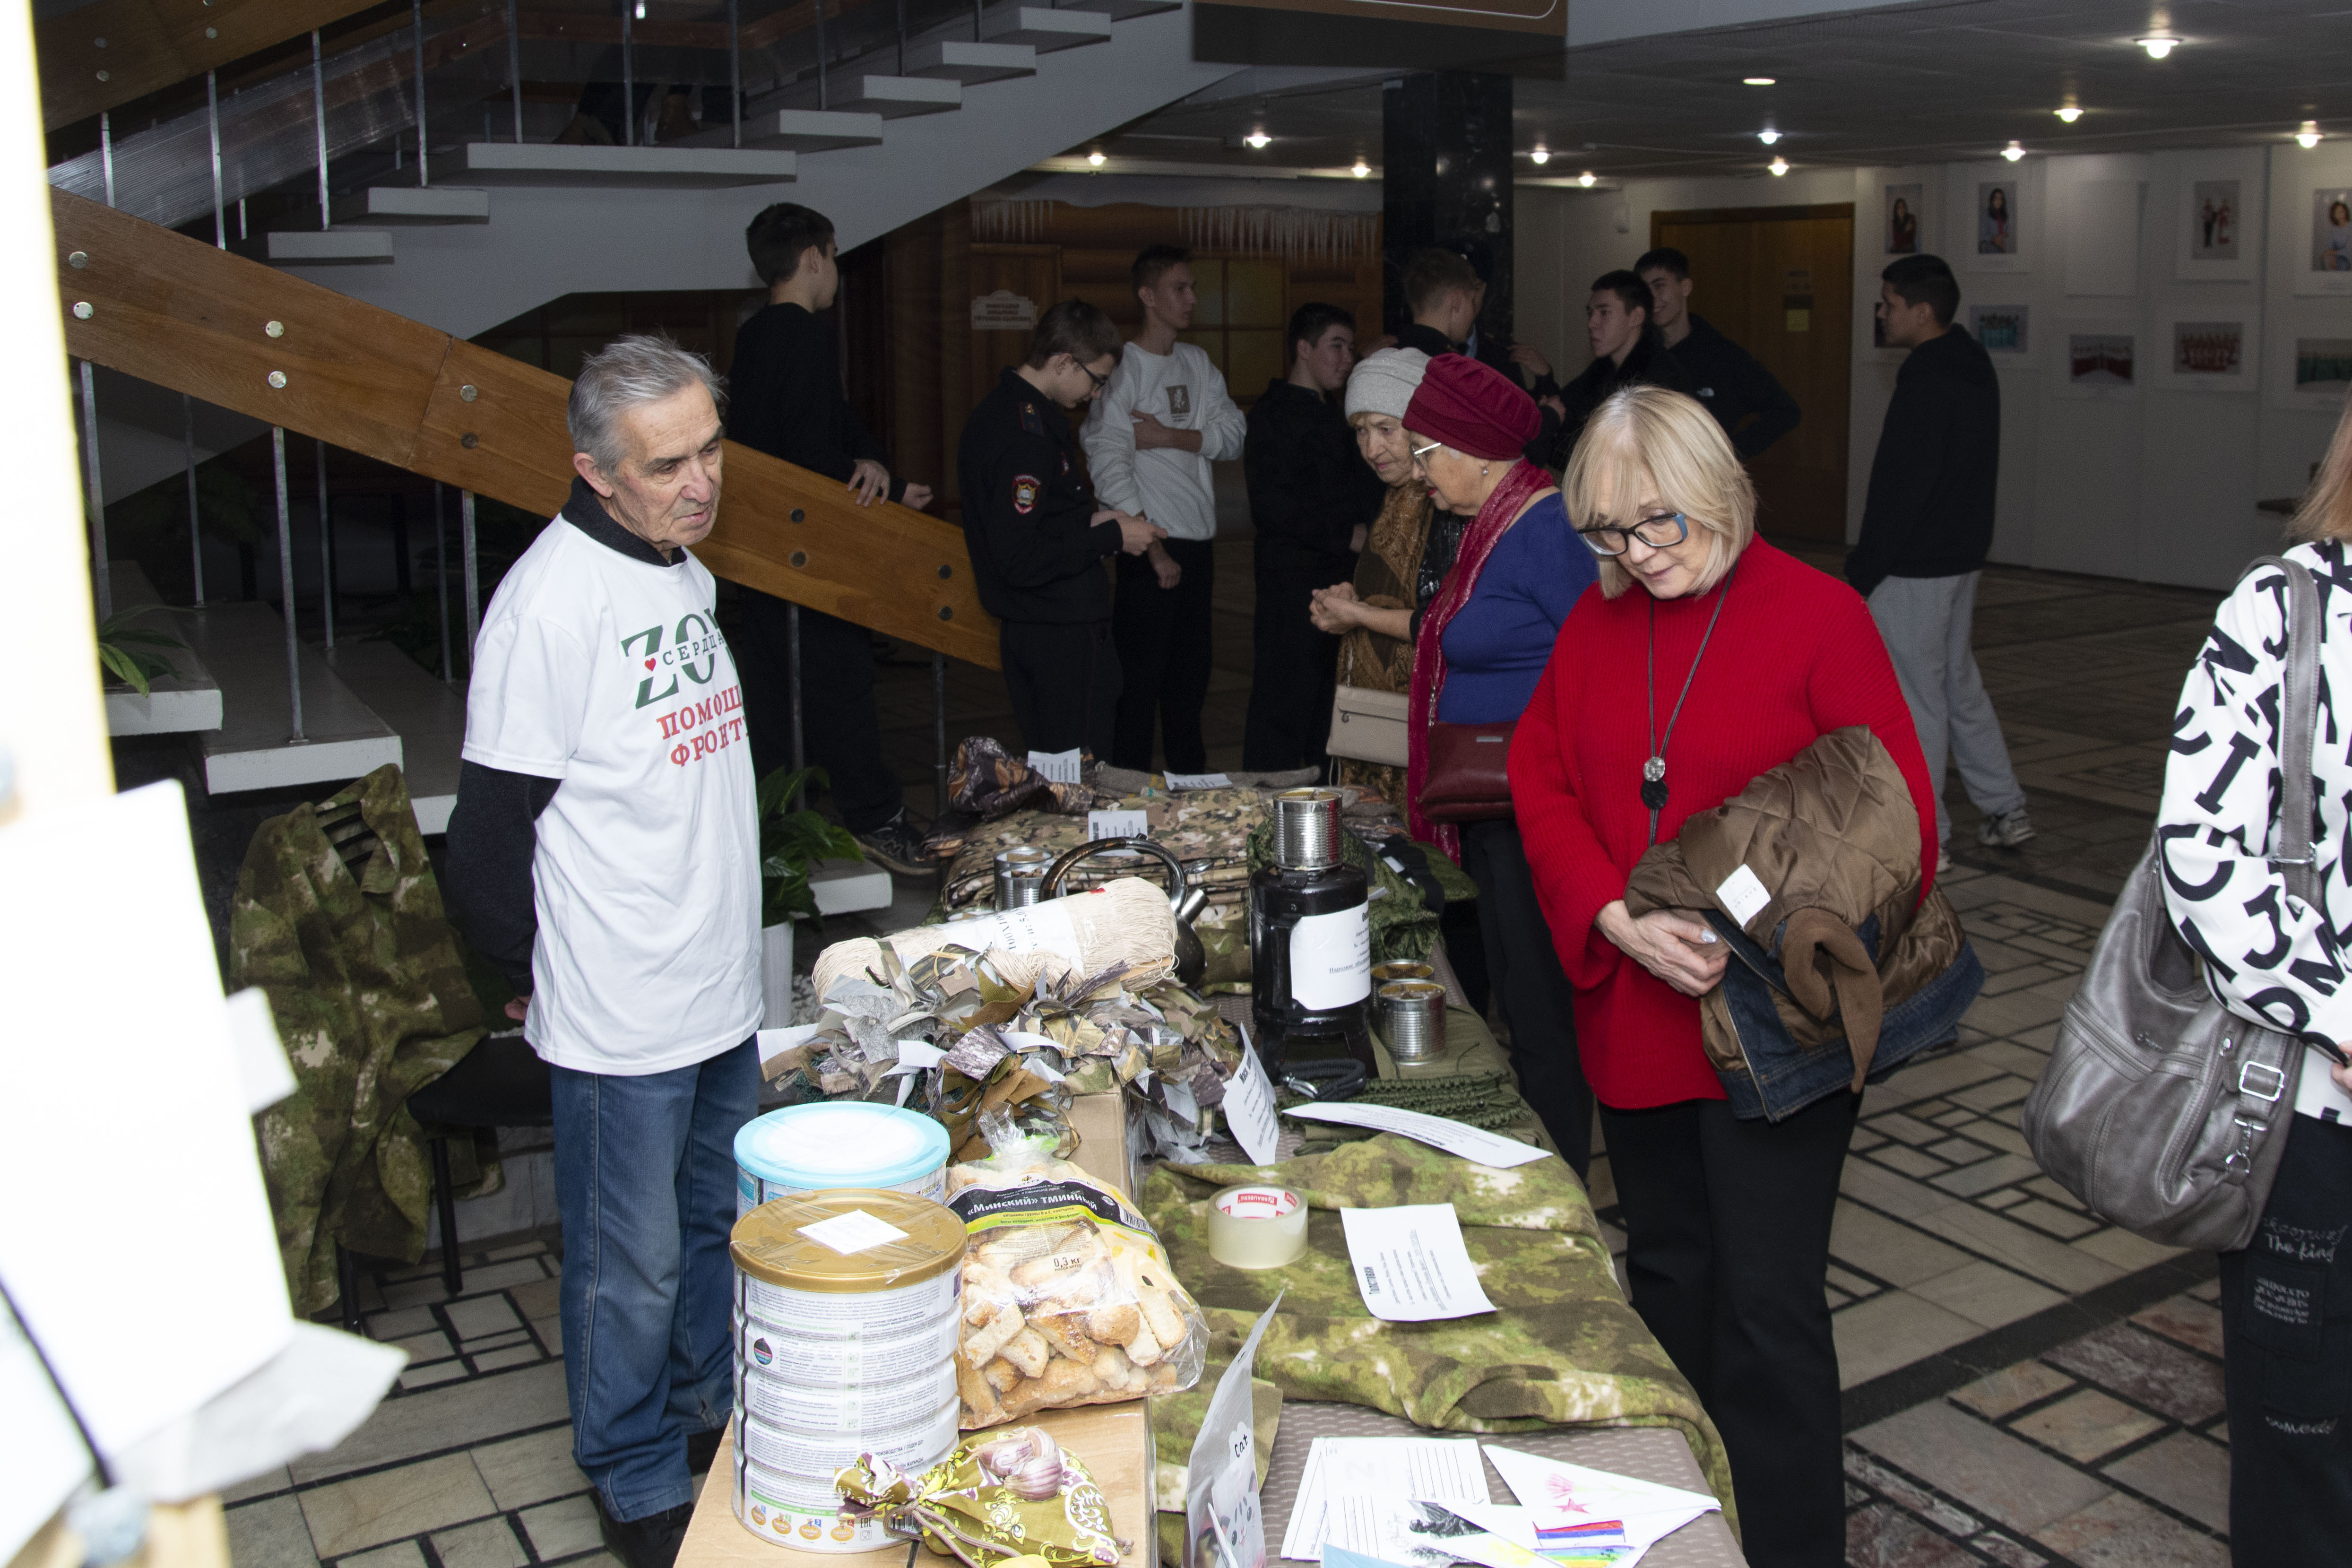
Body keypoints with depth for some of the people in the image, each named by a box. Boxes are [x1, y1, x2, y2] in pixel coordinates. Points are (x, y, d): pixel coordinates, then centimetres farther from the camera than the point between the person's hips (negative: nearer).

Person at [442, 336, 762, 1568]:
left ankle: (709, 1417, 41)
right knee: (631, 1264, 8)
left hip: (723, 993, 8)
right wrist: (537, 980, -5)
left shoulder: (683, 571, 8)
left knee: (712, 1224, 22)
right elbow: (490, 831, -16)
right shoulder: (551, 601, -20)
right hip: (622, 1017, -8)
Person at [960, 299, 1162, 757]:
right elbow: (1022, 560, -25)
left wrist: (1090, 520, 9)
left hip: (1027, 629, 10)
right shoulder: (1026, 436, -21)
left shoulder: (1000, 411, 11)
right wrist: (1112, 537, -15)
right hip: (1063, 633, -10)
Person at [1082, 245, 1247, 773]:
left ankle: (1191, 782, 25)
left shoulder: (1197, 363, 13)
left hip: (1198, 541, 7)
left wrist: (1171, 437, -15)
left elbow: (1234, 435, 3)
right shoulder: (1123, 369, -9)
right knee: (1141, 673, -5)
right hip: (1151, 544, -7)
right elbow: (1109, 467, -16)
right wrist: (1154, 550, -18)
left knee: (1192, 670, 14)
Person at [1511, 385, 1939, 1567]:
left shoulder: (1819, 617, -8)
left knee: (1768, 1304, -1)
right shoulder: (1595, 624, 7)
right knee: (1667, 1271, 18)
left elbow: (1893, 813, -9)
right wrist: (1620, 922, -11)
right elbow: (1541, 784, 5)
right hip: (1632, 1013, 5)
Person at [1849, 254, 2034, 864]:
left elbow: (1899, 488, -22)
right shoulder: (1975, 367, 11)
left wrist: (1863, 572, -16)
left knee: (1915, 697, 0)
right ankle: (2005, 809, 25)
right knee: (1959, 682, 19)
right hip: (1962, 554, 10)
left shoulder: (1926, 383, -20)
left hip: (1914, 565, -10)